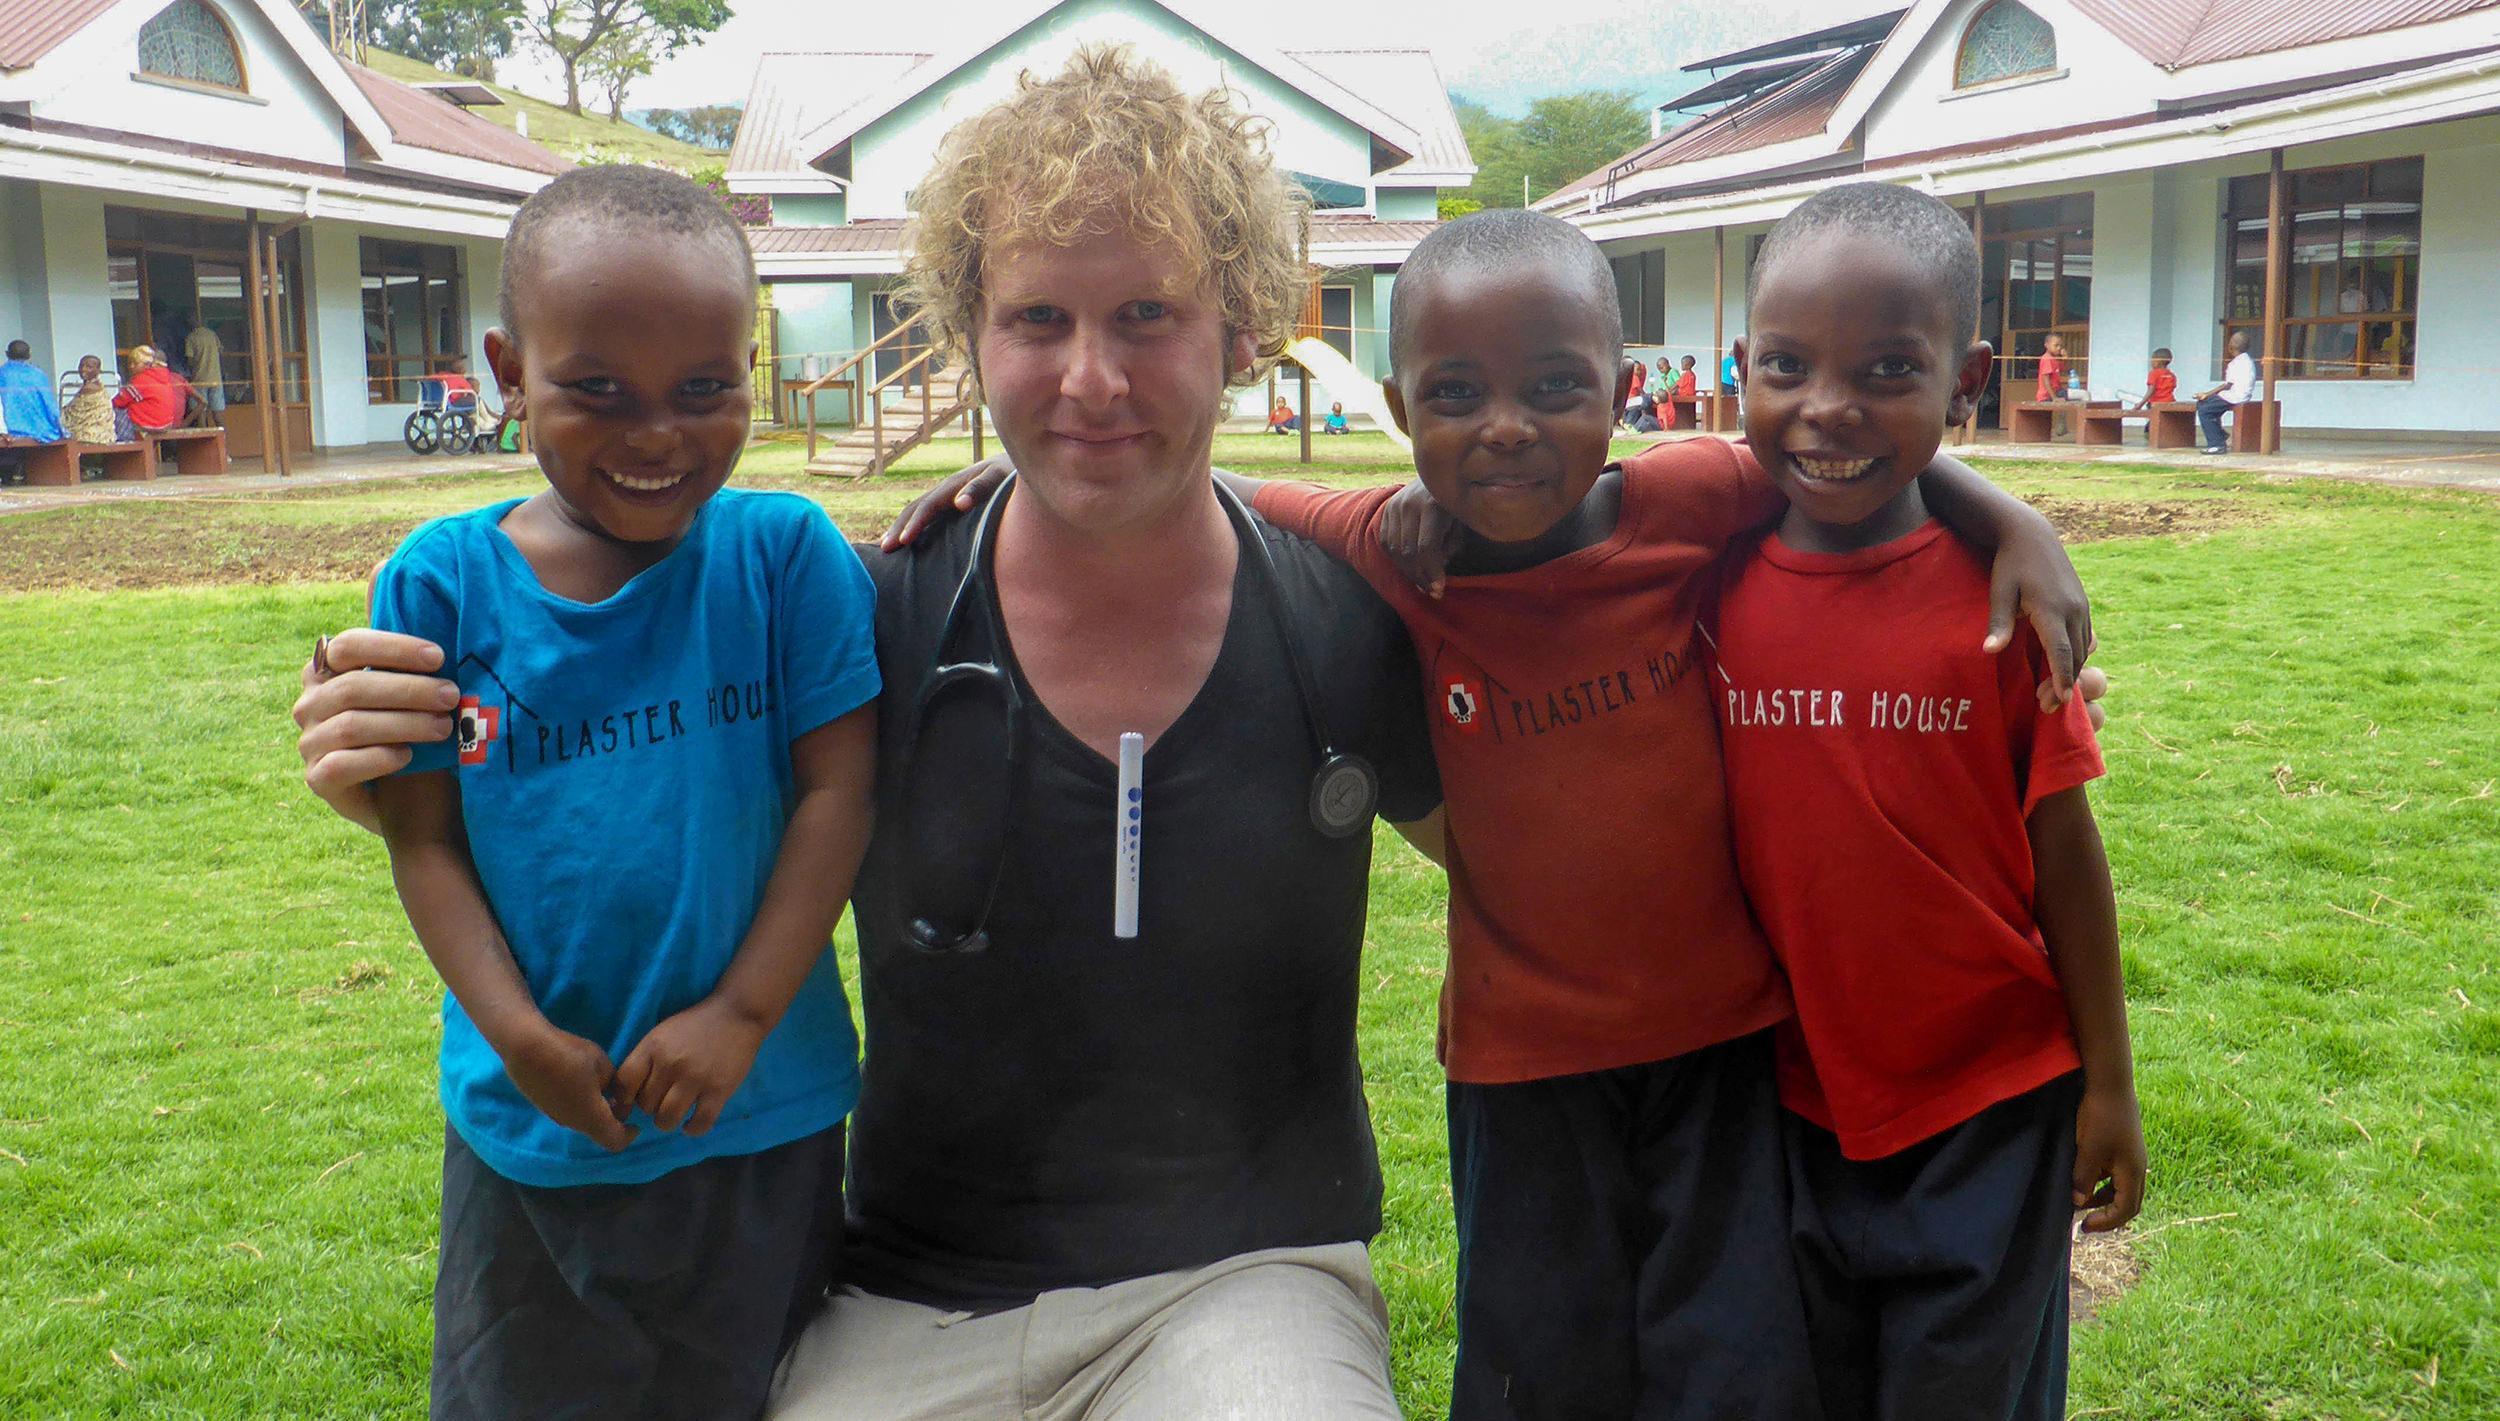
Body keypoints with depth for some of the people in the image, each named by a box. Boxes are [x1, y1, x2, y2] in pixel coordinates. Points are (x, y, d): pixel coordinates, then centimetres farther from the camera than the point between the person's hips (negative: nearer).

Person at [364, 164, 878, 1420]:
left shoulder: (788, 552, -10)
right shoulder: (441, 581, -6)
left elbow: (840, 790, -10)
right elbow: (422, 836, -3)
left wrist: (741, 1014, -13)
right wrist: (523, 1036, -12)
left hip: (761, 1115, -1)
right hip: (528, 1129, 2)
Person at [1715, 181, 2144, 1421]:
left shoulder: (1998, 598, -14)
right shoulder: (1717, 587, -7)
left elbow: (2063, 847, -7)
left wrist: (2108, 1085, -3)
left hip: (1987, 1108, -3)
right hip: (1796, 1099, 3)